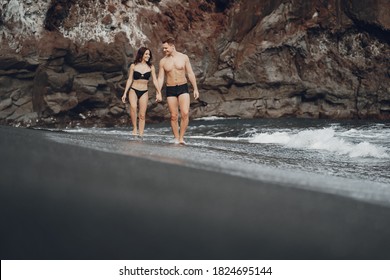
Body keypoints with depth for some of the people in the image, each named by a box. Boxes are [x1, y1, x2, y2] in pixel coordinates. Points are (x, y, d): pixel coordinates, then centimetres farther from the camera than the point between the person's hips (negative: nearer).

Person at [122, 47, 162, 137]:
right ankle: (134, 128, -19)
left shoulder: (151, 67, 3)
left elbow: (155, 80, 5)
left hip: (144, 92, 2)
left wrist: (159, 93, -1)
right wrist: (125, 93, 3)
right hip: (133, 90, -2)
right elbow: (129, 80, 5)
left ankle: (141, 135, 5)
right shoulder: (133, 66, 1)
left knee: (142, 115, -1)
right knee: (133, 107, -30)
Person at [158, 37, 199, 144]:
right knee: (174, 116, 1)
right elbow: (160, 78, 4)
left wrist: (195, 89, 0)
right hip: (170, 90, 1)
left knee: (185, 113, -16)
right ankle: (176, 139, 11)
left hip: (183, 88, -1)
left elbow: (190, 74, 4)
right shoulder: (163, 61, 3)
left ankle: (181, 137, -8)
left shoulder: (184, 57, 0)